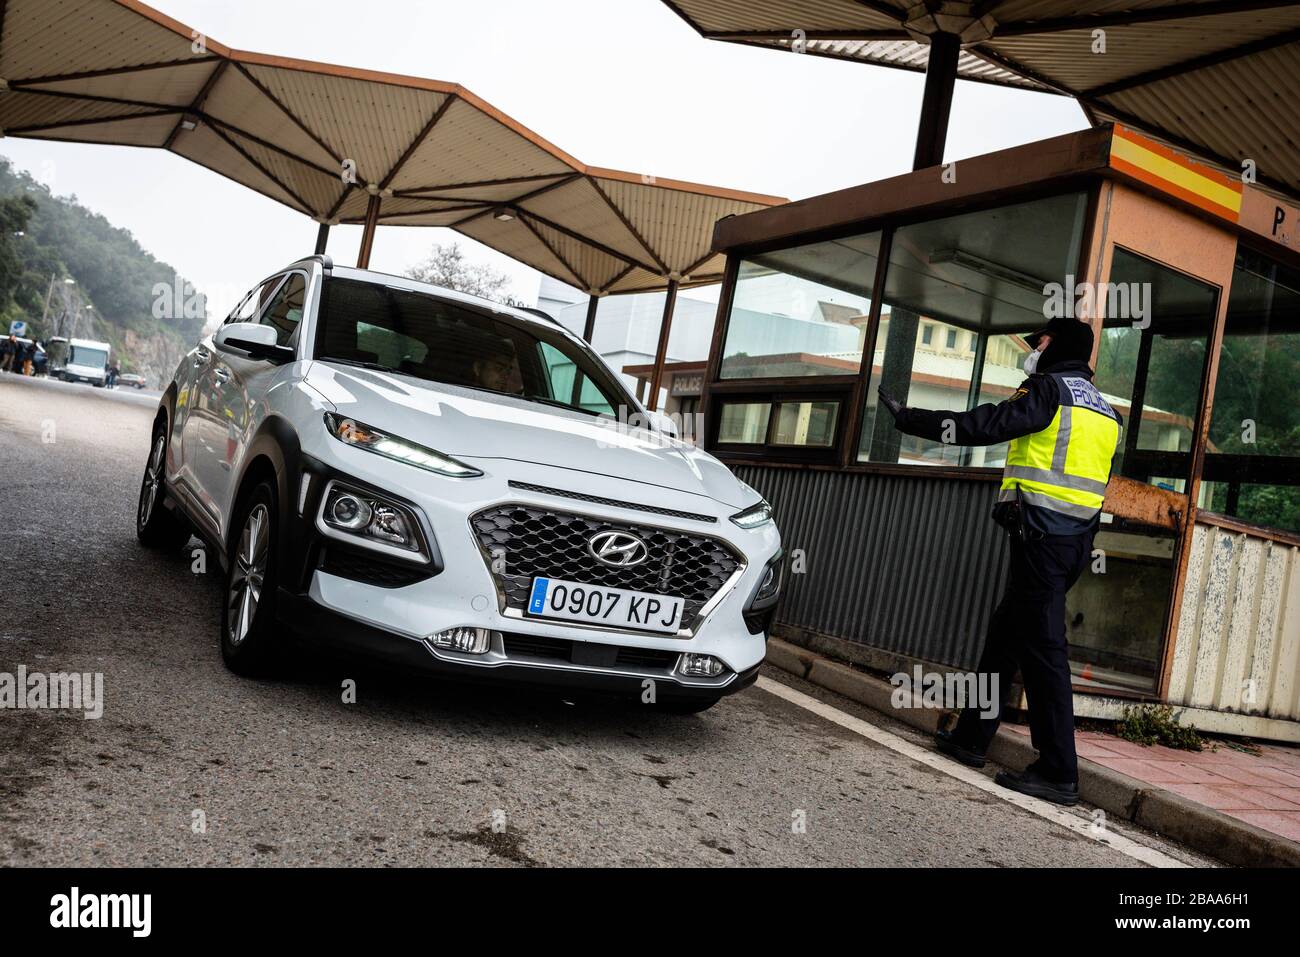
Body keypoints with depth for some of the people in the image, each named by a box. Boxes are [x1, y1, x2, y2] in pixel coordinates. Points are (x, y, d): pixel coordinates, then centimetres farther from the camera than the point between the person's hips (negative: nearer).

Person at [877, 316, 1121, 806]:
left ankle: (1058, 774, -7)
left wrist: (909, 418, -9)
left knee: (1042, 647, -8)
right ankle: (971, 737, 23)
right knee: (1005, 632, 16)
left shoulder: (1050, 388, -6)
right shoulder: (1102, 409, 22)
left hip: (1042, 536, -9)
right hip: (1077, 539, 9)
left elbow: (985, 425, -13)